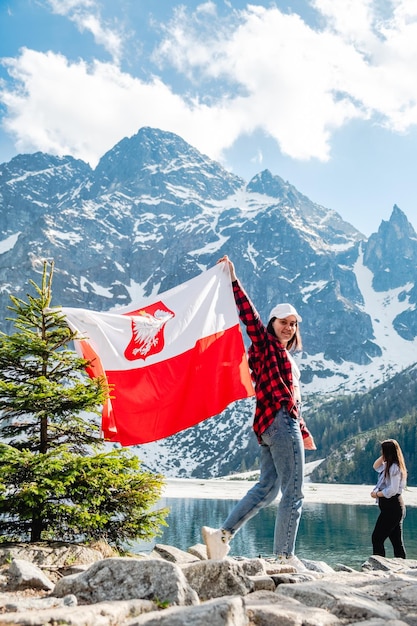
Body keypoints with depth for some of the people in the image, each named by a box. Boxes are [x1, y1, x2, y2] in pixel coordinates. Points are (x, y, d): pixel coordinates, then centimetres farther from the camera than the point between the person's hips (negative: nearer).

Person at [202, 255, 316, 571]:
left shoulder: (287, 358, 24)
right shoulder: (266, 344, 2)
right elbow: (248, 314, -11)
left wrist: (304, 432, 24)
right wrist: (233, 280, -15)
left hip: (283, 425, 9)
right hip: (279, 423, -9)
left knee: (267, 488, 10)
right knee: (293, 492, -4)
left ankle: (222, 534, 12)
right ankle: (285, 556, 2)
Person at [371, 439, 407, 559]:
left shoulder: (394, 467, -18)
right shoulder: (388, 466, 11)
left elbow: (392, 490, -23)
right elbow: (376, 466, 27)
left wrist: (376, 494, -10)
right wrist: (383, 457, 11)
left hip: (391, 507, -10)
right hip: (394, 508, 10)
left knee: (377, 538, -6)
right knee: (397, 541, 11)